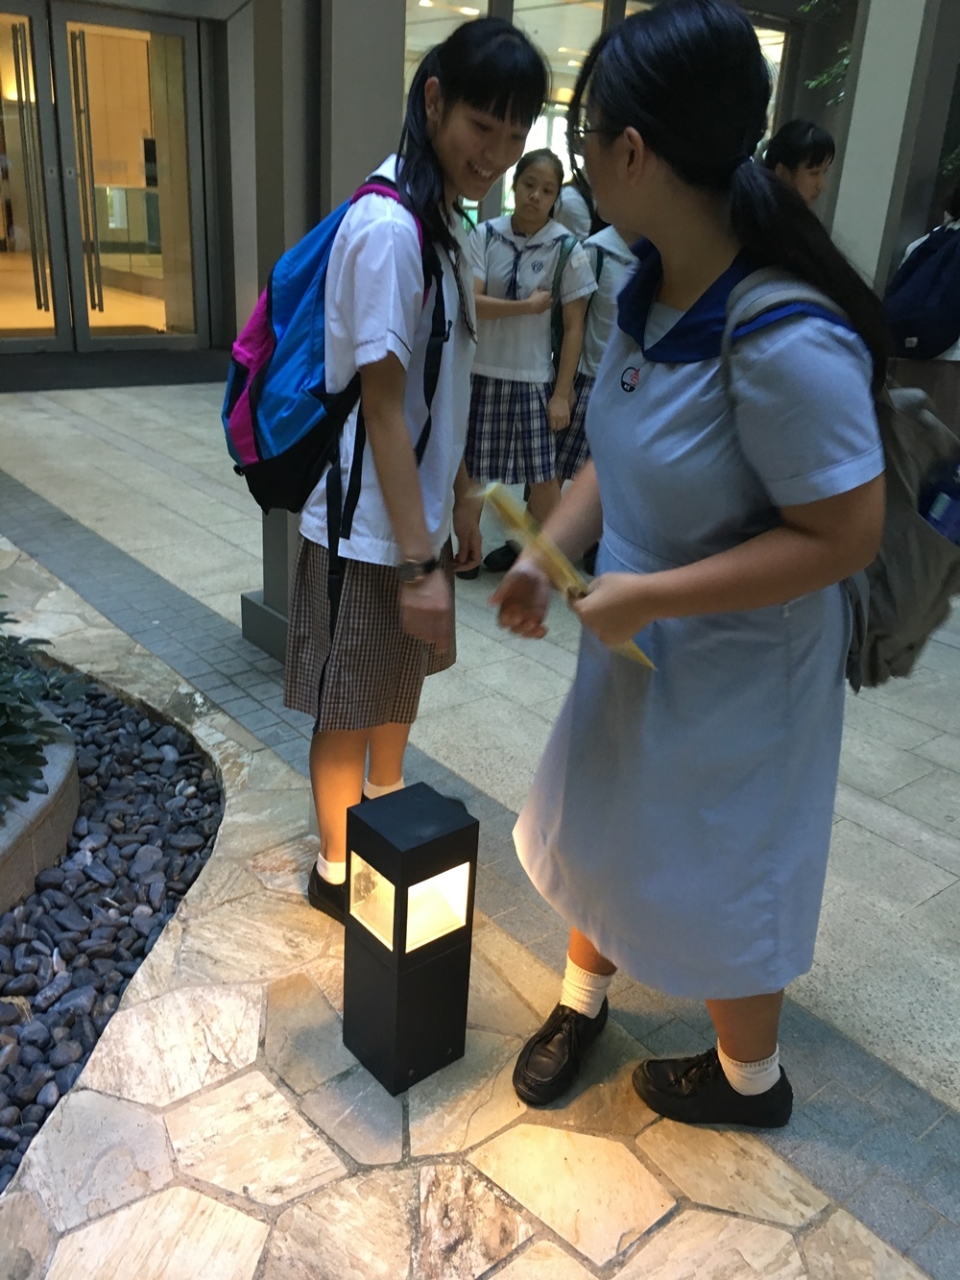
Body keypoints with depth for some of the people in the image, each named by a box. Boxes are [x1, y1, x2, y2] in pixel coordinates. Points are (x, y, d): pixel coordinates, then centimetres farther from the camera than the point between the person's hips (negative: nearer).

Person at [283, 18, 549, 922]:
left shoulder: (446, 221, 7)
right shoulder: (387, 227, -21)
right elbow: (383, 406, -23)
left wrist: (460, 499, 17)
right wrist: (418, 561, -22)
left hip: (417, 509, 9)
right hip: (367, 526, -9)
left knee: (401, 683, 23)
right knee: (350, 706, 8)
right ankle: (336, 869, 29)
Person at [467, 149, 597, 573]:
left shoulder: (566, 248, -4)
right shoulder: (485, 235, -2)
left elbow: (574, 327, -3)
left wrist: (562, 393, -7)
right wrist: (529, 306, -12)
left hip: (535, 378, -1)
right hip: (481, 372, 1)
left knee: (544, 475, 2)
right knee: (470, 469, 11)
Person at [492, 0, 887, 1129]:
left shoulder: (788, 345, -31)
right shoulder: (649, 285, -5)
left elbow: (843, 536, -27)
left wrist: (646, 596, -25)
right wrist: (548, 554, -5)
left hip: (735, 672, -7)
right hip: (632, 645, 8)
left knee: (721, 875, 13)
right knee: (599, 820, 23)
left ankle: (748, 1077, 43)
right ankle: (583, 995, 51)